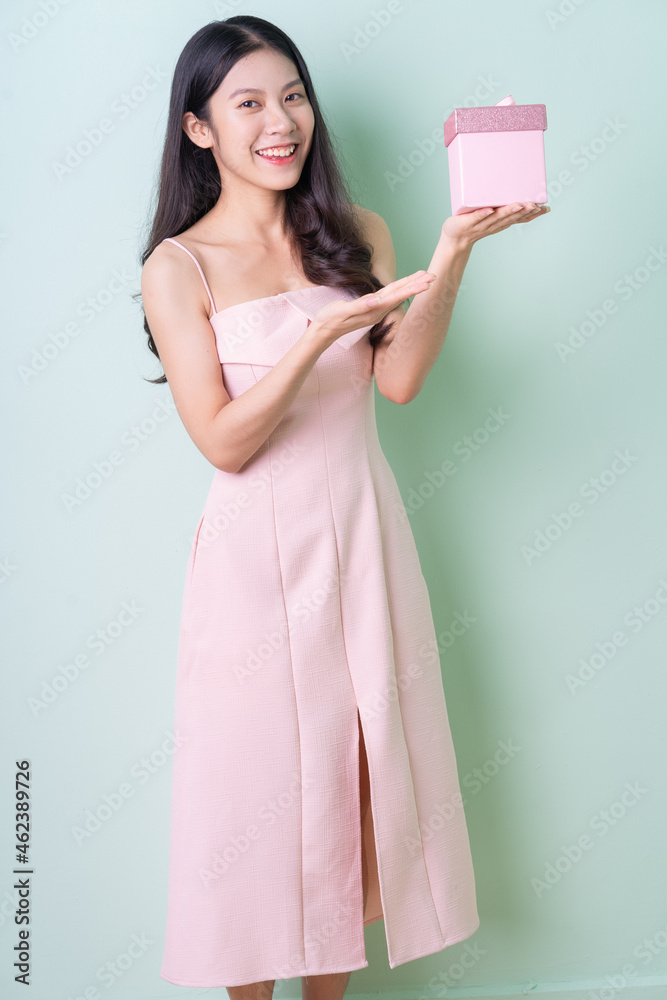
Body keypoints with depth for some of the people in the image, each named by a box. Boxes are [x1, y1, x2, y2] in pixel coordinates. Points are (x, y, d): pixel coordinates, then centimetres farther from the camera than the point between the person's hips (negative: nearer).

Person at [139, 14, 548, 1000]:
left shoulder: (356, 235, 6)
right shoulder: (180, 266, -5)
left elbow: (400, 378, -9)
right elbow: (224, 441, -13)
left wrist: (452, 255, -22)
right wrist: (324, 329, -24)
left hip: (362, 538, 4)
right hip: (257, 556, -3)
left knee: (358, 772, 13)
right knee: (257, 778, 8)